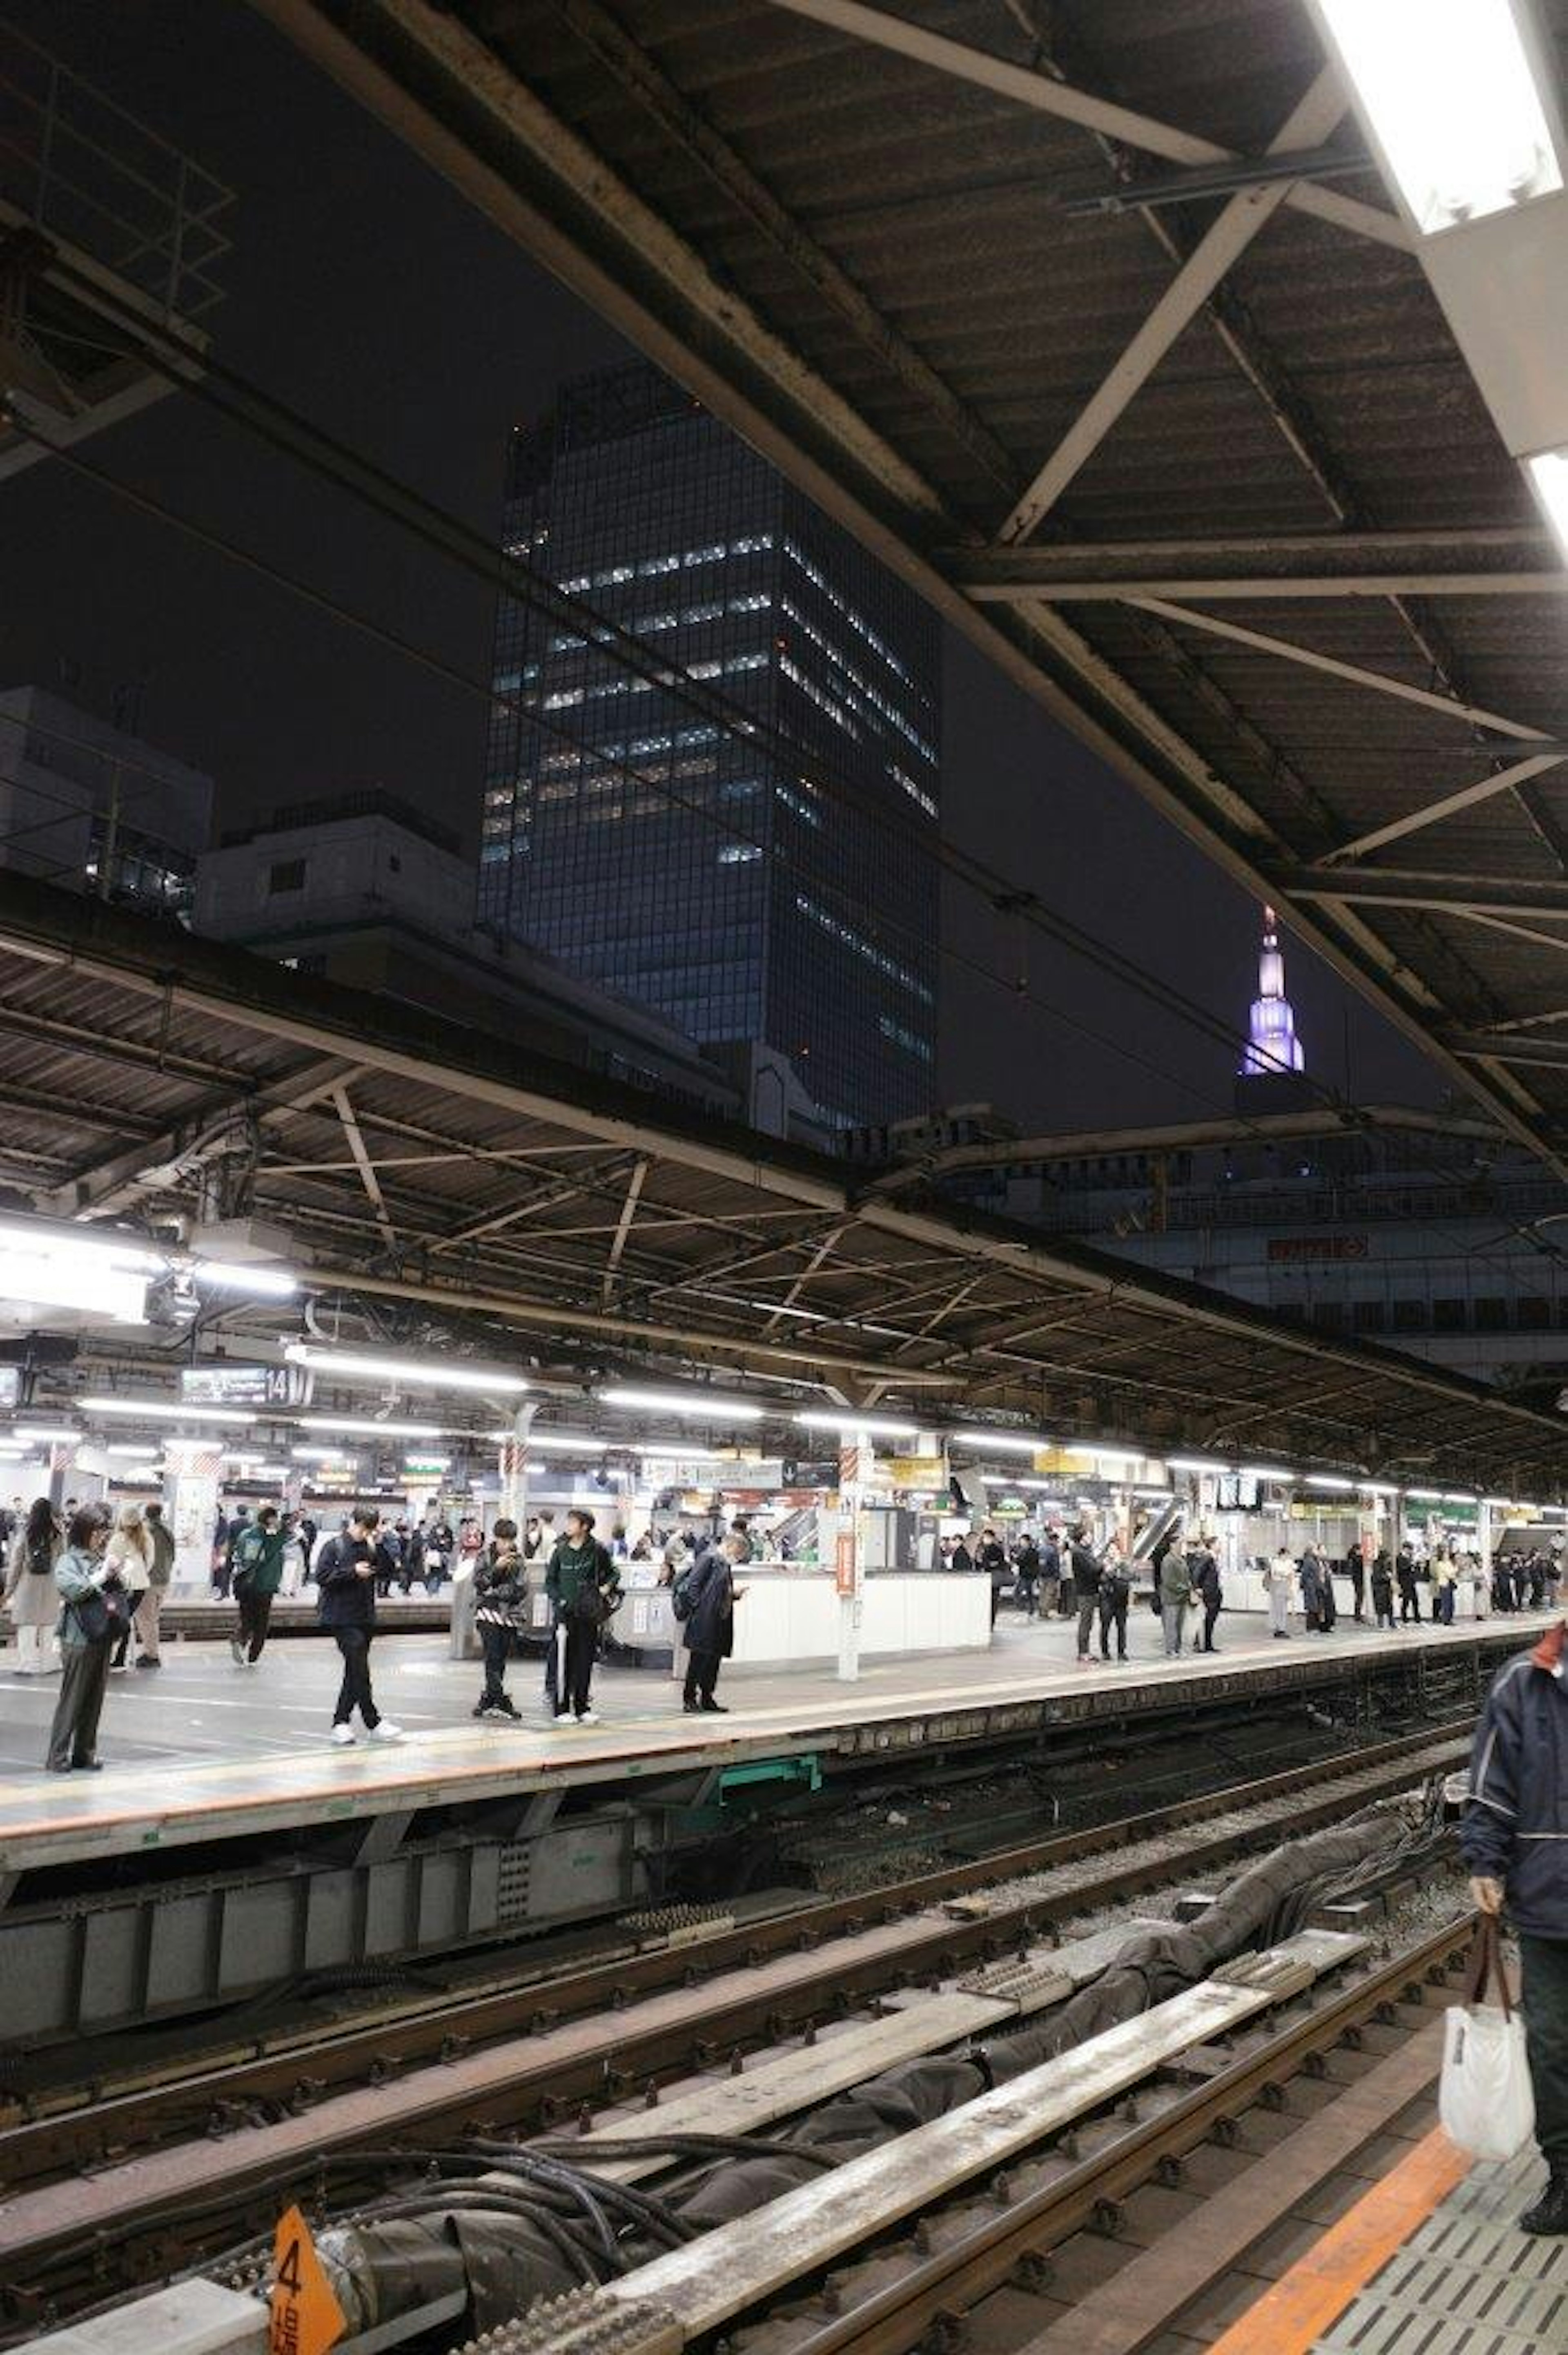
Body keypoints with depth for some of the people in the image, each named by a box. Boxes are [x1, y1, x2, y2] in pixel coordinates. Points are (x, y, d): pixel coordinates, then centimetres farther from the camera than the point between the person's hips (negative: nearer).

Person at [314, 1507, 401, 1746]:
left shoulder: (370, 1548, 11)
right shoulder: (334, 1547, -4)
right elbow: (322, 1576, -13)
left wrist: (377, 1550, -6)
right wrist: (353, 1572, -18)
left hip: (365, 1618, 6)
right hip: (342, 1617, -6)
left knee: (355, 1672, 10)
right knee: (359, 1670, -11)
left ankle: (341, 1722, 20)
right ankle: (374, 1723, -7)